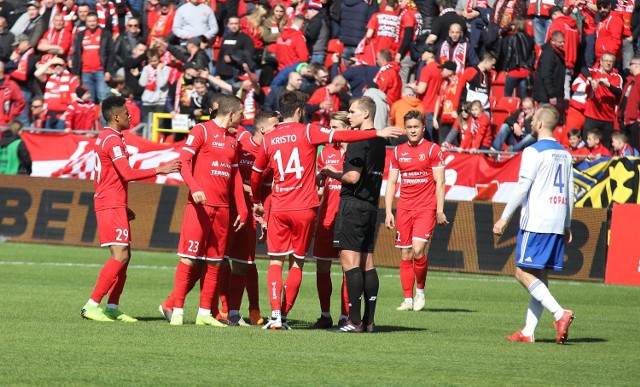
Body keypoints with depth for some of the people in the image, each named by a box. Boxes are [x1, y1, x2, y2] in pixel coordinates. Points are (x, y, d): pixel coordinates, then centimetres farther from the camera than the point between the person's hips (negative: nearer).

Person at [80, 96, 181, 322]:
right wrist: (160, 170, -21)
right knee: (120, 256, -14)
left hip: (114, 205, 10)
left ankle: (112, 308, 10)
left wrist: (123, 207, 24)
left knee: (123, 256, 11)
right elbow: (128, 174, -24)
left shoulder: (105, 138, 17)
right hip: (112, 206, -10)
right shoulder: (113, 140, -15)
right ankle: (92, 306, -15)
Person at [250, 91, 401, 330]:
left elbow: (256, 175, 17)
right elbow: (339, 136, -17)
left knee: (275, 262, 6)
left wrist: (256, 201, 34)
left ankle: (275, 315, -9)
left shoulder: (269, 140, 6)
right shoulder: (307, 132, -4)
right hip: (304, 209, -2)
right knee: (297, 263, 9)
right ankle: (284, 315, 6)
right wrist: (377, 133, -17)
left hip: (278, 209, 2)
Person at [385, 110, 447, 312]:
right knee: (405, 255, 2)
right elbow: (391, 182, 12)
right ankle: (408, 299, 7)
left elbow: (439, 182, -1)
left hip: (426, 208, -4)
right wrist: (388, 212, 5)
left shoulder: (433, 149, 0)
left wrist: (440, 210, -8)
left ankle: (420, 290, 2)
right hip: (404, 209, 4)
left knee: (418, 250, -18)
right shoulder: (398, 151, 11)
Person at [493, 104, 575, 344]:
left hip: (536, 222, -8)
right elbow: (570, 193, 17)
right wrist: (567, 226, 22)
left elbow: (522, 188, -13)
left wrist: (504, 218, -8)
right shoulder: (564, 154, 15)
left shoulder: (534, 152, -9)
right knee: (539, 277, 8)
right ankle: (528, 331, 6)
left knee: (524, 273, -6)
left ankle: (559, 314, -20)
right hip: (557, 223, 8)